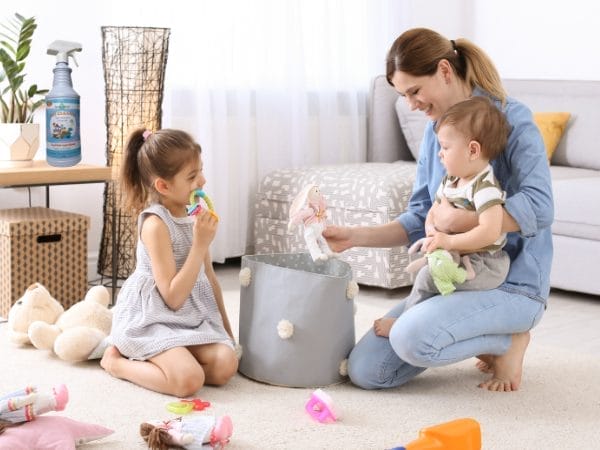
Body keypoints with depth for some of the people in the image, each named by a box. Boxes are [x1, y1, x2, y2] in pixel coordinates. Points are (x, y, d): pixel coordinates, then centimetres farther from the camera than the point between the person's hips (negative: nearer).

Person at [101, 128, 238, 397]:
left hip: (192, 315, 8)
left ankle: (155, 357, 4)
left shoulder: (194, 215, 6)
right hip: (152, 319, -7)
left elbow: (208, 276, 16)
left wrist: (225, 326, 19)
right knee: (189, 380, -27)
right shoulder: (156, 223, -19)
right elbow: (173, 297, -21)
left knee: (225, 366, -16)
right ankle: (117, 362, -3)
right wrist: (201, 245, -23)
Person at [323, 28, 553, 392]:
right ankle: (481, 341, 13)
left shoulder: (512, 119, -13)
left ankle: (508, 341, -2)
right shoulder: (435, 132, 8)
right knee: (364, 371, -5)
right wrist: (355, 236, -1)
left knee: (411, 338, -32)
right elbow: (420, 219, 11)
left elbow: (539, 208, -25)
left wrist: (459, 220, -24)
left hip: (511, 283, -7)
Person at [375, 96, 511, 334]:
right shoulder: (450, 180, 8)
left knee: (427, 277, -17)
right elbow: (432, 213, 17)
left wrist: (448, 241, -27)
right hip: (461, 259, 10)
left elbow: (489, 232, -33)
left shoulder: (485, 187, -22)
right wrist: (433, 233, -7)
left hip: (486, 266, -10)